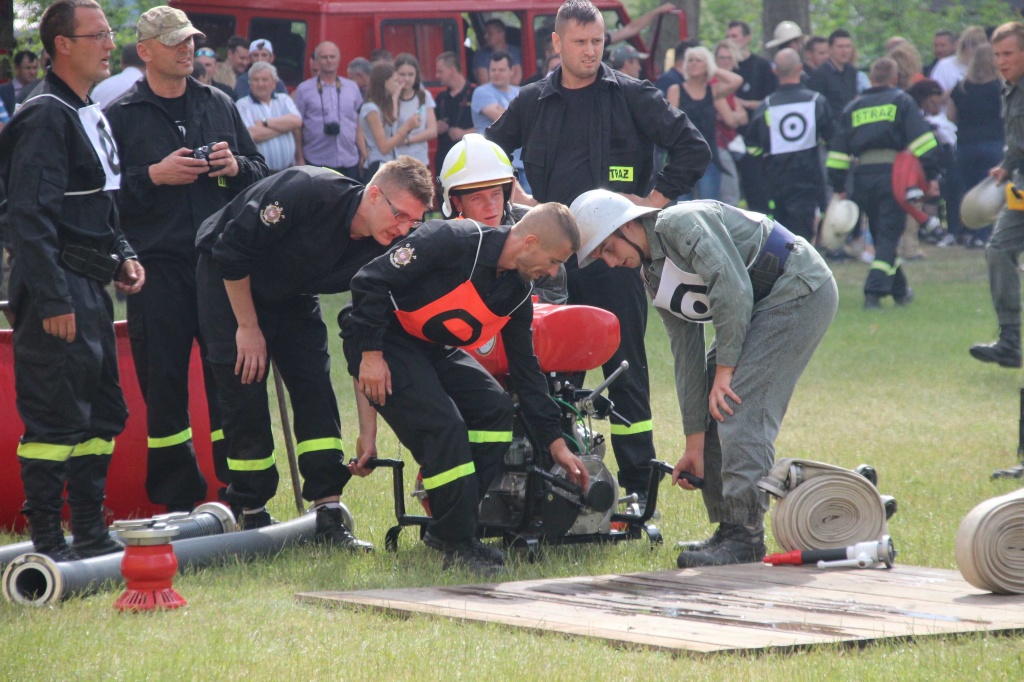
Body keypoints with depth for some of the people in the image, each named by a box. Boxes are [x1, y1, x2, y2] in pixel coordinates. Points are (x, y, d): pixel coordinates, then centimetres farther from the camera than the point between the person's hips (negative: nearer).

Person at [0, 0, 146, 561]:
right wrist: (53, 301, -22)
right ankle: (46, 541, -4)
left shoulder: (91, 115, 17)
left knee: (102, 411, 13)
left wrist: (122, 256, 12)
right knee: (56, 417, -8)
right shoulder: (45, 117, -14)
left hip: (90, 287, 10)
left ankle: (91, 534, 20)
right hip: (56, 289, -10)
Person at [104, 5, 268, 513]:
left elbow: (260, 171, 19)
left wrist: (236, 166, -1)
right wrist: (153, 176, -14)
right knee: (164, 381, -1)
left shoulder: (219, 105, 14)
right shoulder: (119, 116, 2)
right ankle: (176, 498, 6)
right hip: (157, 266, -3)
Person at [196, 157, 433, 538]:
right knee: (245, 395, -10)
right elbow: (232, 249, -27)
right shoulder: (308, 192, -34)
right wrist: (248, 328, -20)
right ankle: (252, 517, 1)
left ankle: (330, 516, -9)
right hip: (230, 281, -5)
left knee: (316, 390, -8)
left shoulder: (382, 250, -16)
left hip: (292, 296, 5)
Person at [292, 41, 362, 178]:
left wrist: (363, 154, 10)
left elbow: (359, 123, 16)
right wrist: (299, 159, -3)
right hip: (317, 163, -3)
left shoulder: (352, 88, 11)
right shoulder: (304, 89, 2)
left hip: (349, 162, 3)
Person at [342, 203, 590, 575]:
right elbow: (372, 281, -24)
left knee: (495, 409, -3)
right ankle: (458, 546, -11)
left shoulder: (517, 292, 1)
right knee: (444, 425, -22)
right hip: (383, 342, -9)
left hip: (434, 349, 9)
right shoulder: (454, 241, -25)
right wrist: (370, 354, -23)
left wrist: (555, 442, 8)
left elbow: (525, 367, 10)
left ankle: (446, 528, 4)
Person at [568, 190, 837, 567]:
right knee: (711, 411, 9)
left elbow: (732, 288, -26)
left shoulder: (682, 223, -18)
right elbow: (687, 355, 11)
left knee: (740, 410, -18)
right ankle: (728, 529, 14)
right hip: (764, 306, 10)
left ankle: (745, 538, -18)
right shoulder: (656, 279, 11)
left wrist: (724, 367, -20)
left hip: (801, 291, -10)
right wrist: (694, 442, 8)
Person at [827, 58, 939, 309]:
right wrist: (931, 174, -8)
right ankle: (874, 291, -19)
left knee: (880, 234, 17)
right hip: (892, 173, -4)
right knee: (888, 234, -3)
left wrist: (839, 187, 17)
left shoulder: (854, 107, 17)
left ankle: (900, 291, 27)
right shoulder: (901, 101, 7)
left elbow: (839, 150, 14)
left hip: (863, 175, 4)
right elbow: (921, 138, -6)